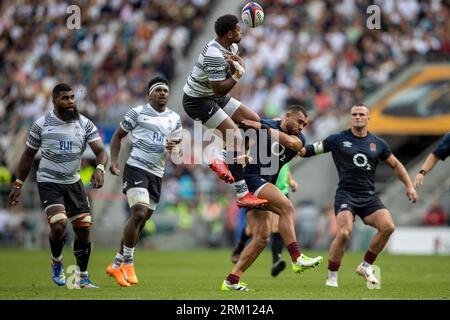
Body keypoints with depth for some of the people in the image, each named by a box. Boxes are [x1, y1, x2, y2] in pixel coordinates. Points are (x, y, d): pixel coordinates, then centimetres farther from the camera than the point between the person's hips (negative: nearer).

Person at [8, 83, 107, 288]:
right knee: (59, 225, -22)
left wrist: (100, 169, -31)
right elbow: (28, 156, 3)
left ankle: (82, 278, 14)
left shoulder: (85, 124, -1)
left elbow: (100, 151, -9)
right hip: (49, 183, -3)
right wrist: (17, 186, 2)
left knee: (84, 229, -1)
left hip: (74, 182, 3)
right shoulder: (42, 124, -6)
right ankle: (56, 263, 8)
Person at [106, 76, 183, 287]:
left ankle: (117, 264, 21)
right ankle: (127, 263, -11)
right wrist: (114, 161, -6)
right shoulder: (137, 113, 0)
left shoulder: (174, 119, 14)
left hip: (157, 174, 6)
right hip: (136, 168, -6)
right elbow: (118, 136, 7)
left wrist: (173, 149, -8)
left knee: (141, 221, 9)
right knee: (139, 213, -22)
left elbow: (177, 147, 17)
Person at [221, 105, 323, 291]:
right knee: (286, 206, -26)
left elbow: (291, 141, -15)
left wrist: (262, 128, -18)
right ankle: (297, 259, -31)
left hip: (265, 185, 7)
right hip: (251, 177, -7)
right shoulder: (264, 124, 0)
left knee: (261, 238, -2)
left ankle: (231, 281, 2)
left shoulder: (298, 138, 9)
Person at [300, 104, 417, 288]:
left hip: (369, 196, 4)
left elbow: (396, 165, 20)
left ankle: (365, 266, 2)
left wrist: (409, 186, 13)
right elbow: (311, 150, 6)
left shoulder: (378, 143, 10)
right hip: (346, 194, -4)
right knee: (344, 233, -24)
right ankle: (332, 277, -6)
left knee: (388, 226, -18)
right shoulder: (338, 140, 2)